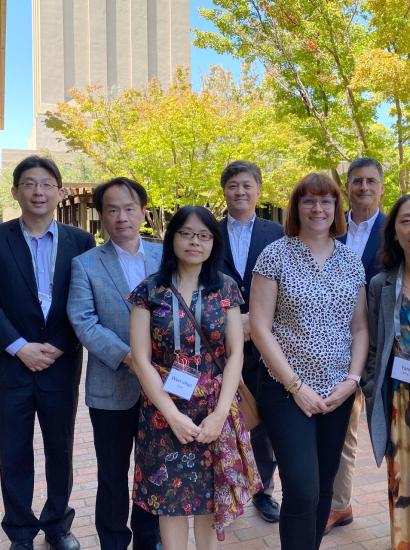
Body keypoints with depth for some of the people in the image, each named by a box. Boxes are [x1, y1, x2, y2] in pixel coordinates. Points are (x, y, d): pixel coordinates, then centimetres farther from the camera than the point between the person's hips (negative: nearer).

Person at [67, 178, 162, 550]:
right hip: (111, 386, -2)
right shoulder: (85, 264, -3)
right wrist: (126, 355, -21)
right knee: (113, 474, 13)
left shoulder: (165, 256, 3)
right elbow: (83, 321, -10)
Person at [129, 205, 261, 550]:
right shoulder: (149, 290, -4)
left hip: (215, 411, 1)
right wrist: (173, 415, -13)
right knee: (171, 496, 7)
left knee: (211, 495, 12)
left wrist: (220, 412, -11)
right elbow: (141, 359, -7)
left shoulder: (226, 289, 1)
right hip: (165, 412, -1)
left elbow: (235, 353, -1)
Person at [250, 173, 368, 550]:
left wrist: (352, 379, -3)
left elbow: (360, 328, 11)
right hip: (287, 391, -4)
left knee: (323, 486, 14)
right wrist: (296, 385, -12)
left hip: (338, 393, 5)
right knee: (303, 491, -8)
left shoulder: (351, 261, 7)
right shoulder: (275, 254, -6)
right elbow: (259, 327, -9)